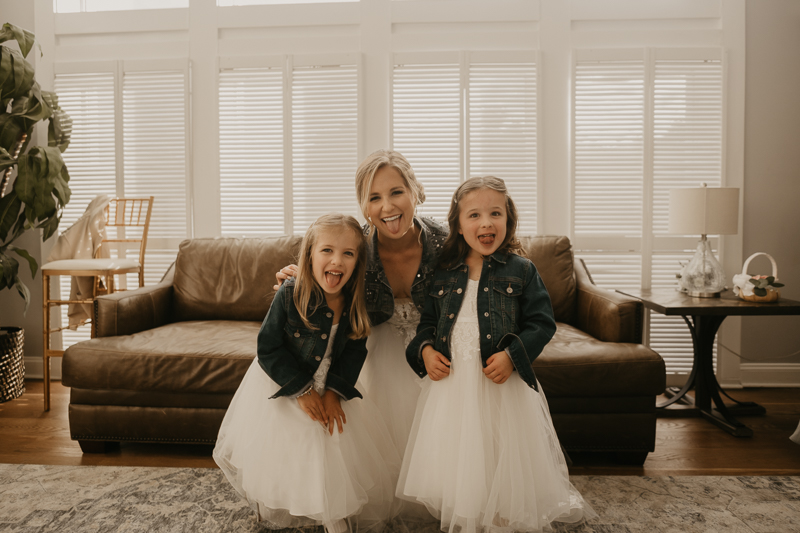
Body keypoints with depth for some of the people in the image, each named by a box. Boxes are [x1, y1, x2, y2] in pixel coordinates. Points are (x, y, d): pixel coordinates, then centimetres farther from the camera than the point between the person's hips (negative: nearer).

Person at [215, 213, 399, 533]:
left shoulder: (356, 303, -14)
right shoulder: (290, 294, -24)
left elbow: (354, 353, -6)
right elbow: (268, 349, -20)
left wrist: (336, 392, -18)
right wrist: (302, 390, -21)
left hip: (331, 390, 2)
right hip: (282, 388, -2)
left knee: (336, 462, 7)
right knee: (281, 461, 12)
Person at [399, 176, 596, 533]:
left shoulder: (521, 270, -3)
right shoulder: (443, 273, 5)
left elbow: (542, 323, -5)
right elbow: (427, 320, 14)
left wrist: (513, 356, -18)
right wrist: (424, 350, -5)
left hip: (503, 385, -3)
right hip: (451, 383, 3)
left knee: (503, 470, 7)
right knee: (454, 467, 14)